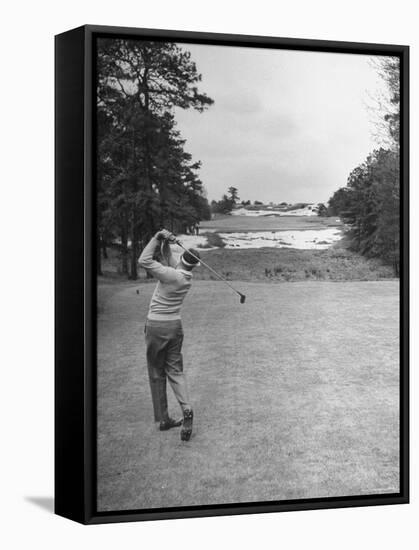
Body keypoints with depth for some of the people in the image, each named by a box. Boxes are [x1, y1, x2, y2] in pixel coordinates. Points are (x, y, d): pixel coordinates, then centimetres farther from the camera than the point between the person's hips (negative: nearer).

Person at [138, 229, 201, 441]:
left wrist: (157, 239, -16)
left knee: (156, 374, 7)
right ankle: (186, 409, -12)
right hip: (175, 326, 6)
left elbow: (144, 260, -23)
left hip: (156, 326, -6)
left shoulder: (172, 275, -20)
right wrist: (165, 242, -3)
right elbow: (167, 257, 14)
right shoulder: (187, 276, 2)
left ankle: (164, 419, 12)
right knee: (175, 370, 9)